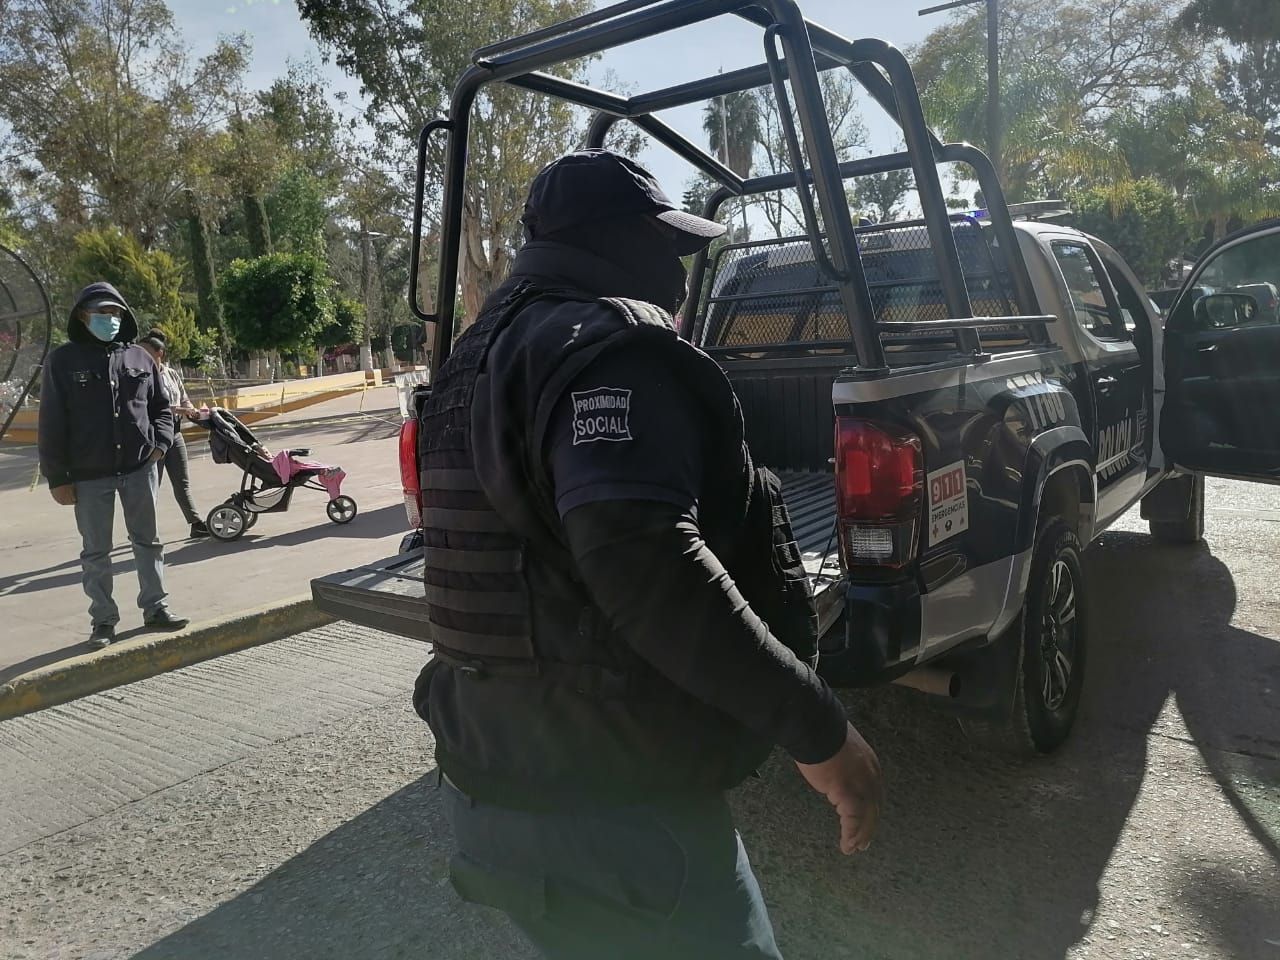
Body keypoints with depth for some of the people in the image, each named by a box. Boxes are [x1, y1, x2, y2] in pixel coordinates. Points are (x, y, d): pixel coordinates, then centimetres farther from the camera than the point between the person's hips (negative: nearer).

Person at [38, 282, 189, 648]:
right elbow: (52, 424, -4)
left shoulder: (140, 358, 5)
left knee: (147, 541, 11)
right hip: (89, 475, -2)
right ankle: (103, 620, 17)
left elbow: (161, 407, 15)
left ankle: (154, 608, 23)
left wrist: (160, 441, -4)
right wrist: (57, 477, -7)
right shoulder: (63, 361, -3)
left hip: (139, 468, 3)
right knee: (96, 551, 7)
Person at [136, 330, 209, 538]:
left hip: (174, 433, 5)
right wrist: (179, 410, -25)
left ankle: (197, 524, 11)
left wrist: (193, 411, -4)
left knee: (183, 483, 8)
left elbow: (184, 399, 16)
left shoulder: (172, 375, 9)